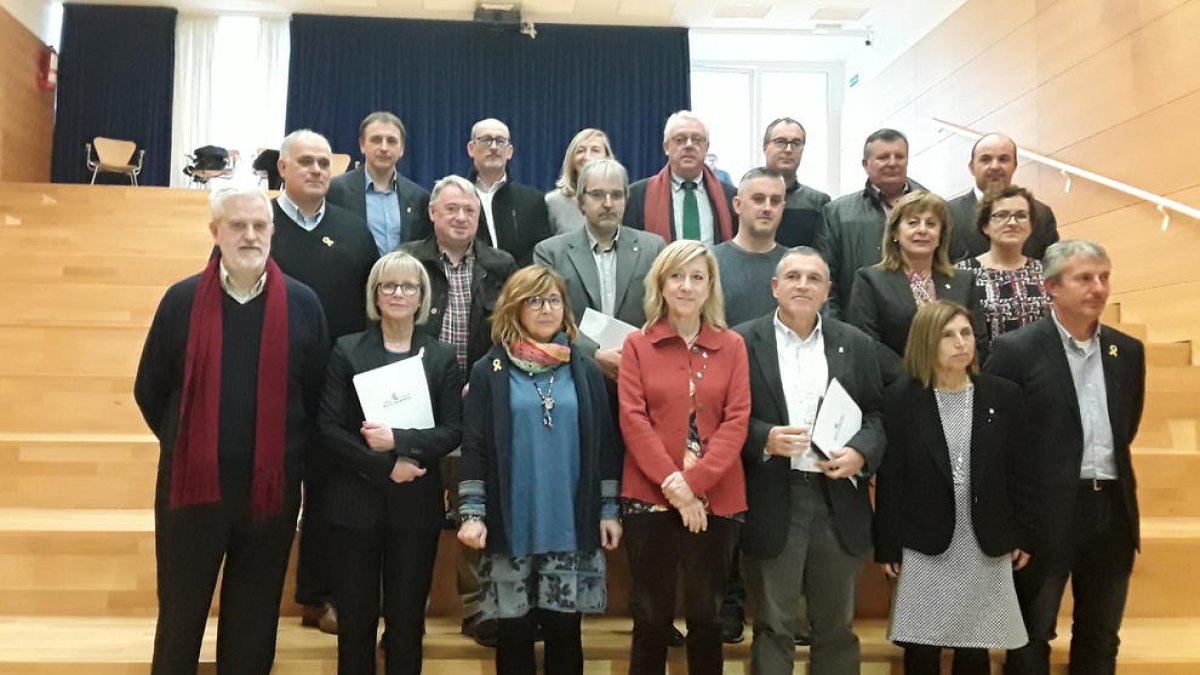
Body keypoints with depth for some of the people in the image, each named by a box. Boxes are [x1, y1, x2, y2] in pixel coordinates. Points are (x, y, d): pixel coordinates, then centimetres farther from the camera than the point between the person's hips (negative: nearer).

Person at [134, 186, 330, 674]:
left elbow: (319, 395, 4)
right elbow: (149, 391, 5)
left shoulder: (302, 304, -2)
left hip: (272, 485, 0)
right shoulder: (182, 300, -3)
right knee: (180, 620, 14)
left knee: (254, 624, 14)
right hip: (191, 481, 0)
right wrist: (185, 447, 8)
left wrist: (289, 456, 3)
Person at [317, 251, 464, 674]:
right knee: (355, 618, 7)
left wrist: (399, 440, -17)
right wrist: (385, 466, -14)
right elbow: (329, 428, -5)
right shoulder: (347, 350, 2)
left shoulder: (441, 357, 6)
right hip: (356, 500, -1)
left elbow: (453, 431, -2)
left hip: (416, 504, 1)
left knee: (407, 619, 7)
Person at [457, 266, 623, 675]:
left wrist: (609, 510, 3)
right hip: (511, 525, -1)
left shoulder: (585, 371, 8)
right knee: (515, 632, 8)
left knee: (565, 631, 8)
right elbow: (474, 447, 0)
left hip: (572, 525, 1)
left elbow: (605, 444, 8)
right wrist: (472, 513, -7)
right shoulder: (490, 371, 2)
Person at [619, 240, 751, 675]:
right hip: (650, 498, -1)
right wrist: (671, 483, -14)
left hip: (716, 500, 1)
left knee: (706, 615, 11)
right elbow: (633, 419, -4)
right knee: (651, 616, 8)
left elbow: (737, 420, -2)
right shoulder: (637, 344, 4)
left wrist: (693, 481, -13)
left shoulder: (732, 345, 6)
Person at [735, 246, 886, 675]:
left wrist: (860, 453, -12)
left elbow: (878, 414, 7)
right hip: (773, 502, -2)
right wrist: (765, 438, -19)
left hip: (839, 500, 3)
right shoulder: (743, 342, 0)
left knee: (836, 626, 14)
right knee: (773, 626, 7)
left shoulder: (856, 345, 8)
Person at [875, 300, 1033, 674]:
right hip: (925, 545, -2)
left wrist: (1023, 535, 5)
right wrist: (887, 547, -5)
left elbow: (1019, 471, 5)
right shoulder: (900, 399, -6)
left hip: (986, 546, 2)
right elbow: (889, 479, -5)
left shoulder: (1003, 395, 0)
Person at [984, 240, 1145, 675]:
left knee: (1101, 637, 17)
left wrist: (1111, 469, 14)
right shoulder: (1016, 349, -10)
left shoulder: (1128, 351, 7)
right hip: (1046, 511, -5)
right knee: (1032, 634, 8)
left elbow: (1127, 426, 19)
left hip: (1113, 507, 5)